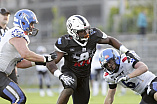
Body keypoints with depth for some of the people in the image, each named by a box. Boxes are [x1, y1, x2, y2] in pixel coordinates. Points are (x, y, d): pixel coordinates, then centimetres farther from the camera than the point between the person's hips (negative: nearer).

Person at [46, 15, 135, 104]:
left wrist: (126, 51, -5)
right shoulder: (65, 43, -25)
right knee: (69, 89, -38)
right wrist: (60, 75, -40)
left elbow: (110, 40, 4)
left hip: (84, 76, 5)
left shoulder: (93, 35, -15)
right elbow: (51, 63, -24)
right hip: (70, 72, -5)